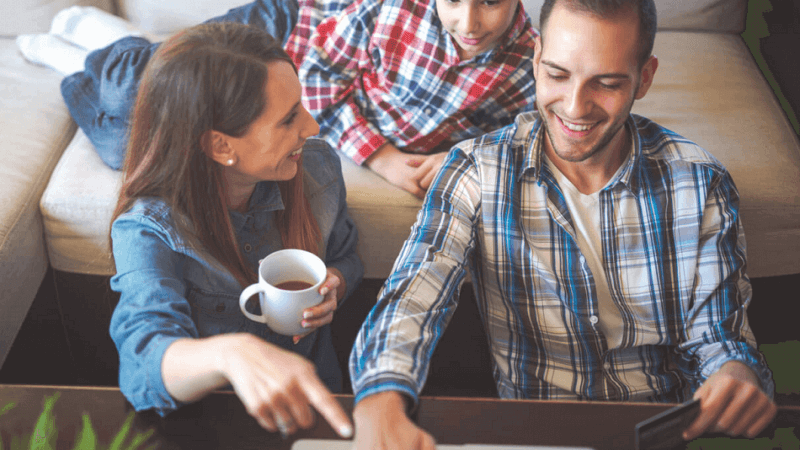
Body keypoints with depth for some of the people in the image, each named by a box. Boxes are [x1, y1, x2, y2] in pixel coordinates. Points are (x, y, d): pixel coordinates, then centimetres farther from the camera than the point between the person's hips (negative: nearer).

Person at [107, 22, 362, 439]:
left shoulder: (318, 166, -9)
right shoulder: (148, 229, -24)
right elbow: (147, 352, -41)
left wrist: (334, 283, -14)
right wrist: (231, 354, -63)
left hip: (314, 393, 3)